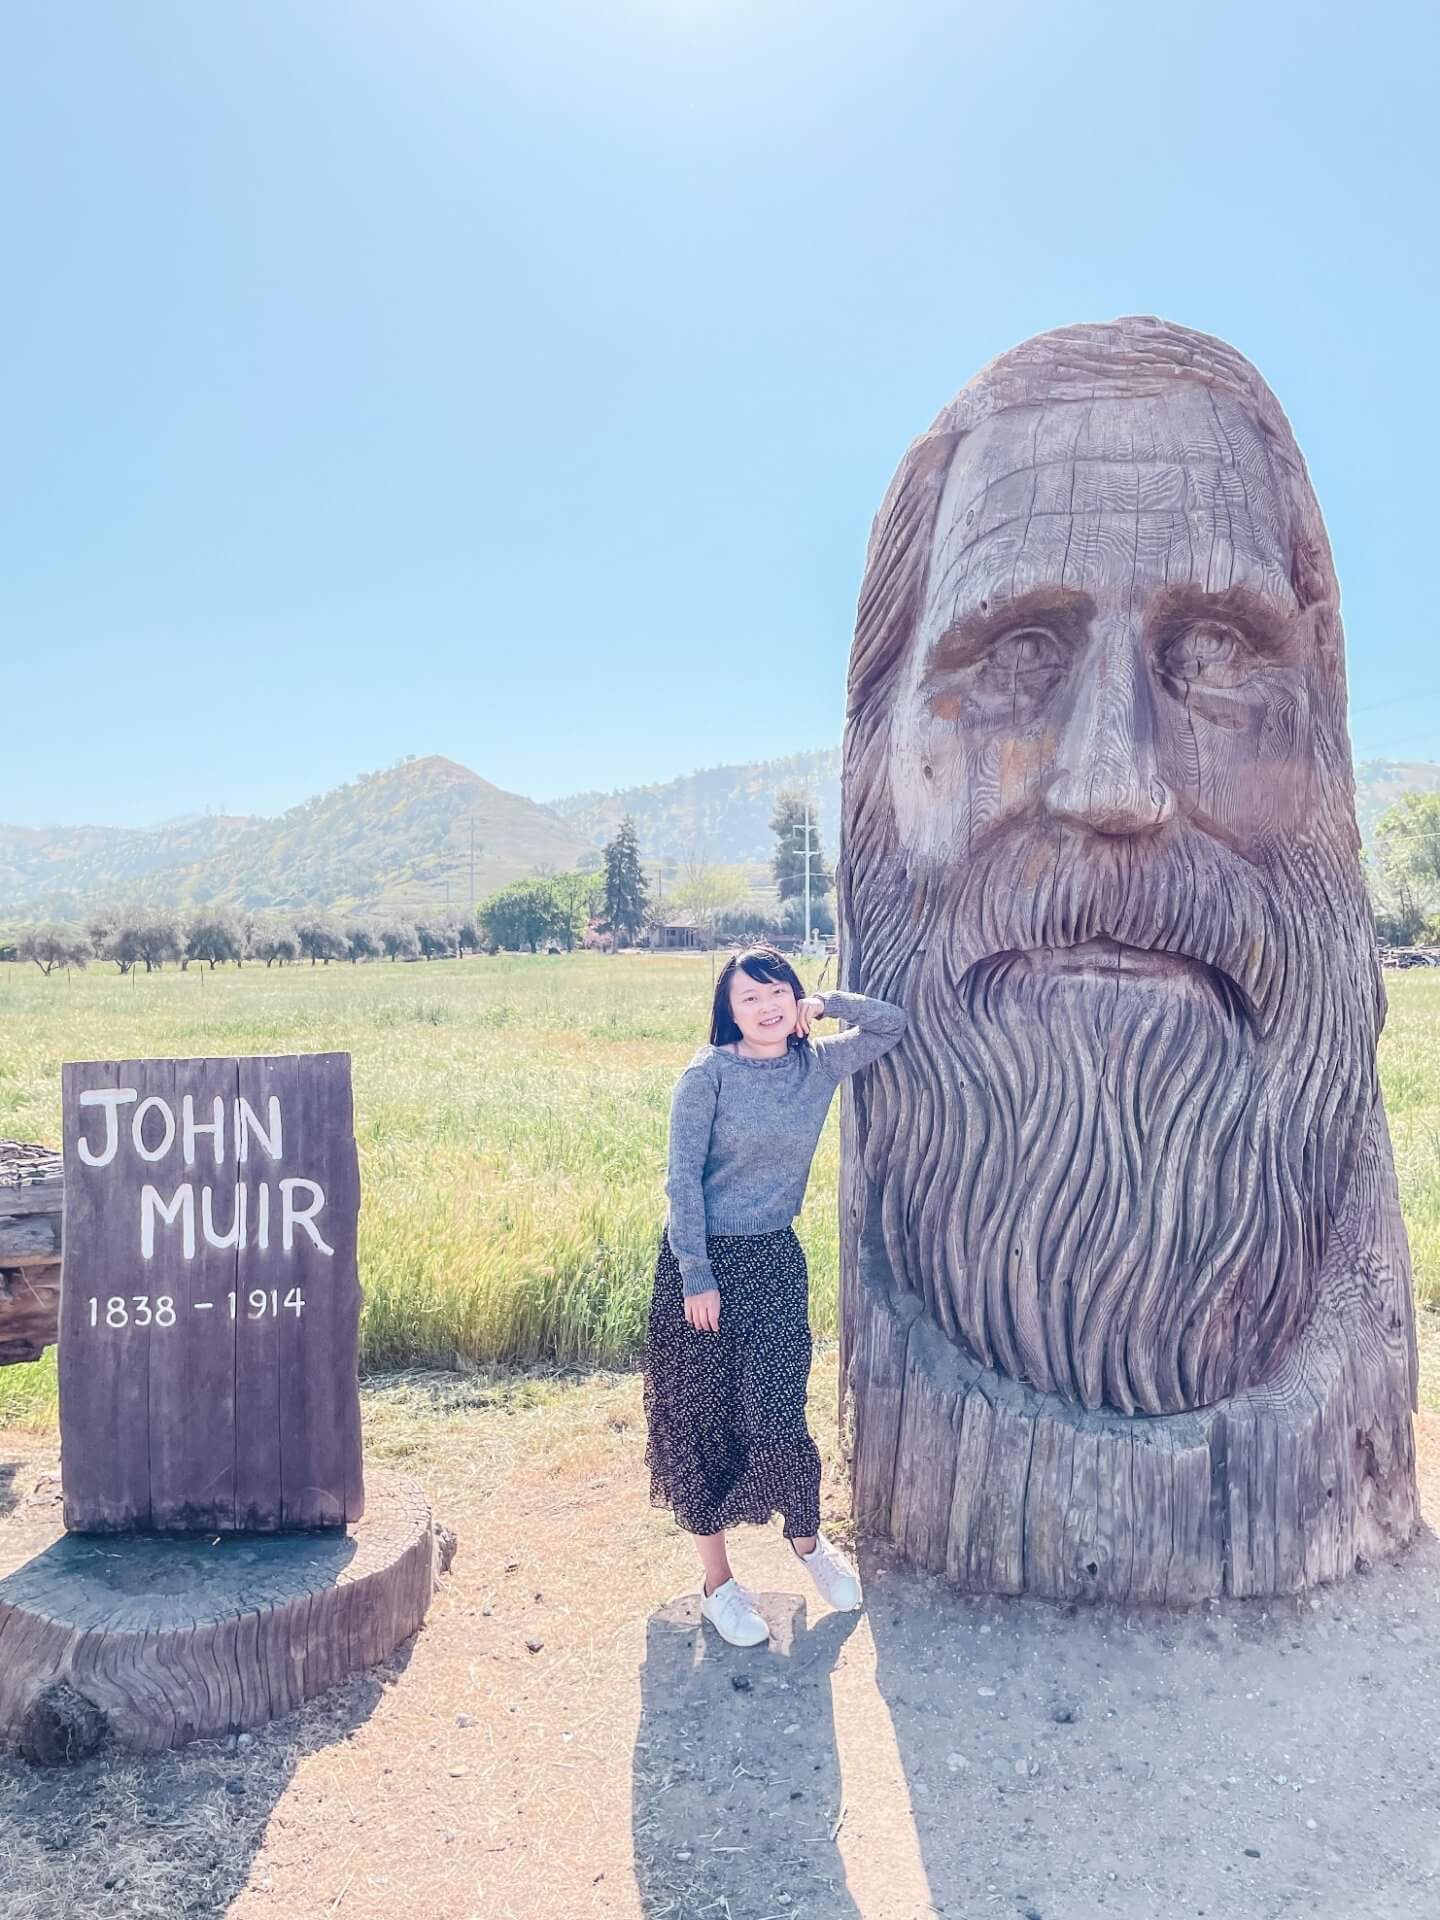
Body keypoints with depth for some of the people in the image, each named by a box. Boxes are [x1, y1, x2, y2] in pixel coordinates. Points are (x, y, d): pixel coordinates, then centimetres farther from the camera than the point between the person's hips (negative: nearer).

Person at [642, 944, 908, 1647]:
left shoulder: (820, 1065, 1)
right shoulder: (707, 1074, -11)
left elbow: (892, 1023, 8)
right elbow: (682, 1180, -12)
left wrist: (826, 1003, -4)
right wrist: (697, 1275, -15)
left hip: (776, 1260, 3)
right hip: (704, 1260, -2)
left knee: (778, 1416, 4)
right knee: (701, 1422, 8)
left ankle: (809, 1540, 33)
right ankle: (716, 1580, 24)